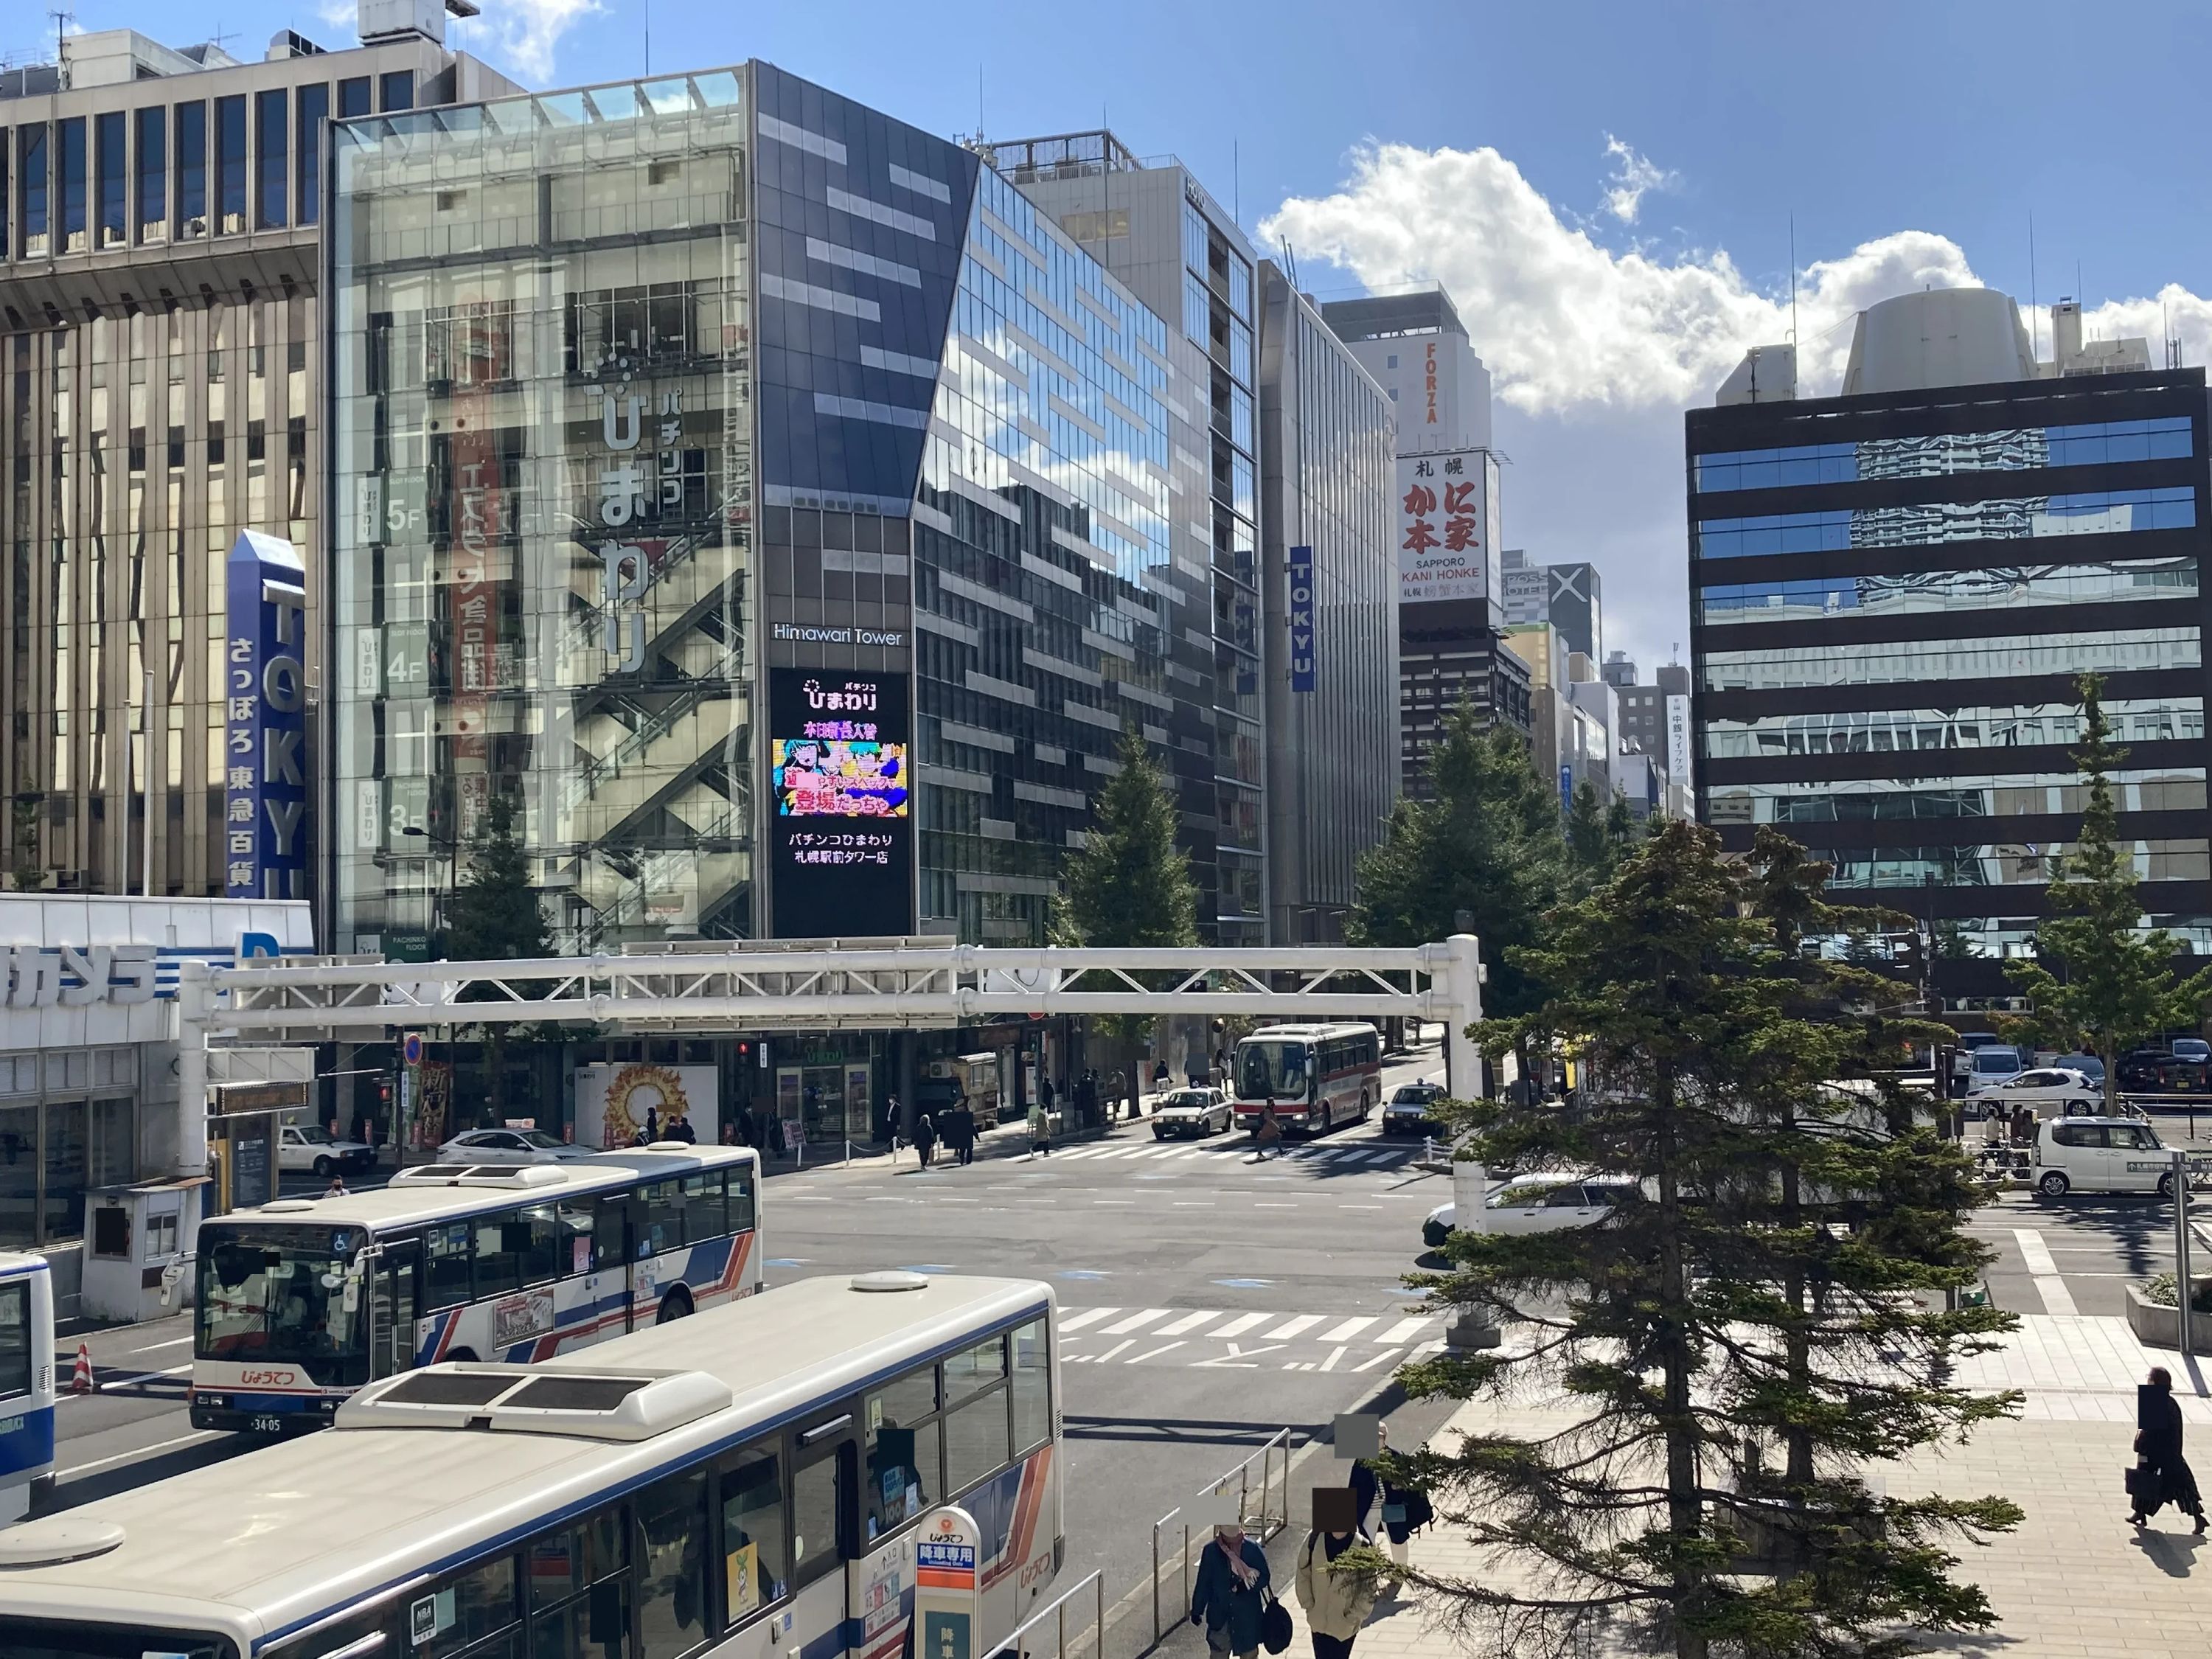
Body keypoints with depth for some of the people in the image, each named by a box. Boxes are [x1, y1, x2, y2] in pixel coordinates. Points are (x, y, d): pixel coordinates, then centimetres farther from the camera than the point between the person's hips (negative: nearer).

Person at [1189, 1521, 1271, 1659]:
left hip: (1247, 1616, 0)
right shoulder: (1211, 1551, -4)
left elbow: (1264, 1577, -3)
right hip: (1219, 1615, 0)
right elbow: (1203, 1583, 2)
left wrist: (1248, 1585, -22)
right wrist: (1197, 1610, 3)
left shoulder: (1253, 1549, -6)